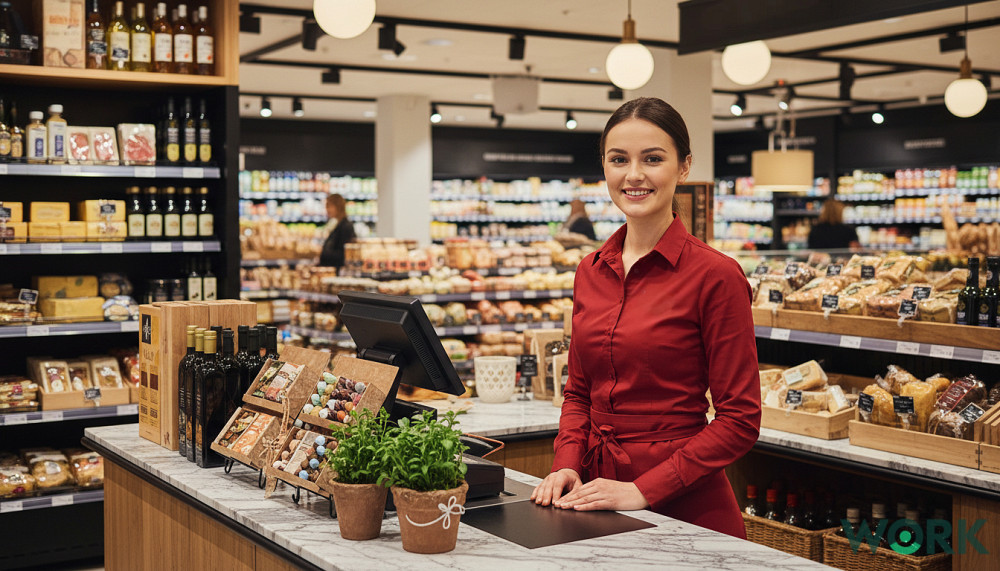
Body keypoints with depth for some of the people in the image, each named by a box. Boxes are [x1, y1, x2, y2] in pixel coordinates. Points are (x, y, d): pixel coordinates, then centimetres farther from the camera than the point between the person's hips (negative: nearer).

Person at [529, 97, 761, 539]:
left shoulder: (715, 275, -13)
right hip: (596, 495, 5)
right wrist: (567, 465, -4)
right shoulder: (591, 271, 5)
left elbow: (740, 420, -13)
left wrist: (644, 489, -17)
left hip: (683, 507, -5)